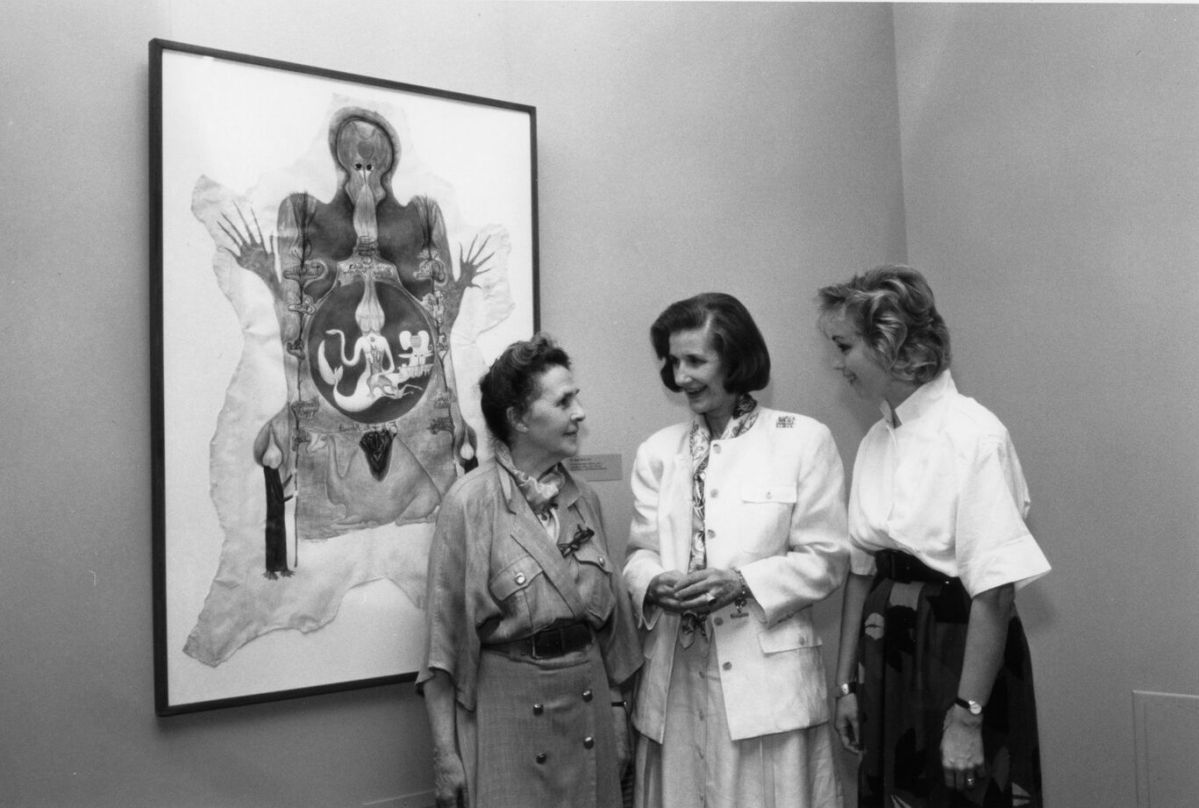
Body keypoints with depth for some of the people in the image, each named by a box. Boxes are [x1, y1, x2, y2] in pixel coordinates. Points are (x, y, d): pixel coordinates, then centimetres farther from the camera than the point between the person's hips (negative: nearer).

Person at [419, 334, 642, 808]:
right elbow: (444, 634, -9)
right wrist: (445, 753, -10)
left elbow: (609, 612, 12)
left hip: (589, 698, 5)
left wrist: (617, 709, 11)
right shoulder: (469, 503, -11)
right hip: (506, 704, -5)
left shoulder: (583, 498, 5)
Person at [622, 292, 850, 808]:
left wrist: (742, 582, -16)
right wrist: (653, 584, -12)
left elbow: (826, 560, -3)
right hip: (676, 676, 3)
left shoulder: (804, 440, -2)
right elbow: (640, 551, 11)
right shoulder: (657, 452, 9)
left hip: (768, 674, -3)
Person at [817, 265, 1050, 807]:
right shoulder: (875, 443, 5)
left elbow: (994, 593, -18)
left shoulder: (973, 436, -16)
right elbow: (860, 572, 9)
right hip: (888, 660, 6)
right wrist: (847, 683, 10)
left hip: (960, 658, -6)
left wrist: (966, 716, -17)